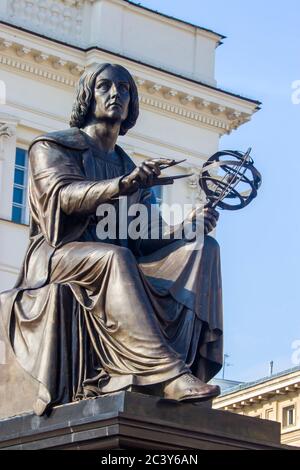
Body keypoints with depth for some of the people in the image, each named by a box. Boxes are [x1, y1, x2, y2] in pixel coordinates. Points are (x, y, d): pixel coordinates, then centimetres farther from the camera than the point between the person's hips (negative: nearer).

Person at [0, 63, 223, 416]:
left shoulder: (129, 167, 25)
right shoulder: (52, 147, 10)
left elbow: (144, 238, 13)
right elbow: (61, 195, -13)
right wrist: (123, 184, -31)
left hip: (117, 266, 6)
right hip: (59, 259, -5)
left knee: (202, 249, -16)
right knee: (115, 257, -38)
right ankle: (167, 373, -48)